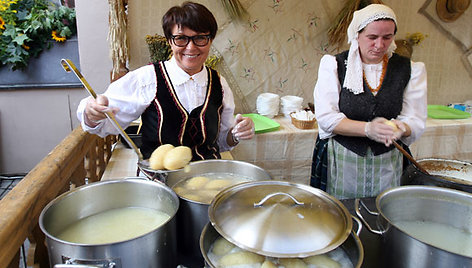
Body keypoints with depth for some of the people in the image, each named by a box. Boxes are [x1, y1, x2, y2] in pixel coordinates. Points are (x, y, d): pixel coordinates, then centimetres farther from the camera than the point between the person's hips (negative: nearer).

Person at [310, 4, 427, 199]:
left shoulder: (410, 70, 3)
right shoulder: (334, 65, -4)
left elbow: (416, 121, 0)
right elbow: (326, 117, -11)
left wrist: (401, 128, -23)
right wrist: (368, 129, -25)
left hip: (387, 164, 2)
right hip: (340, 162, -2)